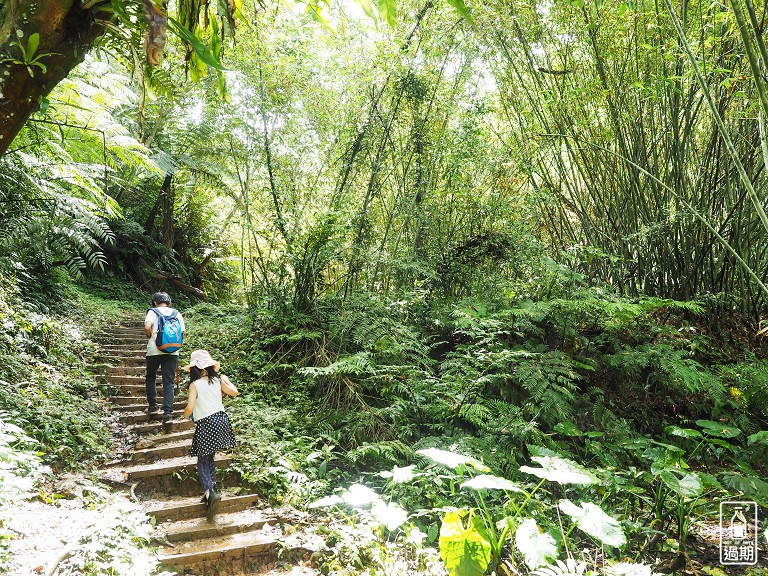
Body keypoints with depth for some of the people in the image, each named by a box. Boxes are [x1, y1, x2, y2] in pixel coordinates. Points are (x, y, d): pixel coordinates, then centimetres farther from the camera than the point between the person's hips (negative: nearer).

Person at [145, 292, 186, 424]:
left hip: (155, 350, -2)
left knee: (151, 377, 20)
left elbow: (147, 327, -13)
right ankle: (168, 412, -5)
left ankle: (153, 406, 15)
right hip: (172, 351, 2)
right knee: (169, 381, 4)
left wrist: (151, 335, 7)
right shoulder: (177, 314, 11)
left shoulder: (153, 312, 3)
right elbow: (182, 333, 6)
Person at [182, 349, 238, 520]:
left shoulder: (195, 385, -9)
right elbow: (234, 392, 14)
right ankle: (212, 489, 21)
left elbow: (190, 407, -17)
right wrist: (226, 380, 30)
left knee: (203, 462, 3)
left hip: (205, 424, -5)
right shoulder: (218, 381, 4)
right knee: (209, 458, 20)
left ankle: (210, 492, -14)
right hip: (221, 419, 5)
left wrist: (185, 416, 5)